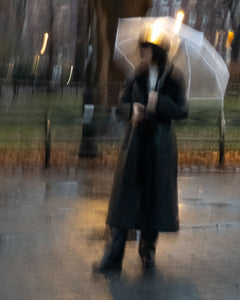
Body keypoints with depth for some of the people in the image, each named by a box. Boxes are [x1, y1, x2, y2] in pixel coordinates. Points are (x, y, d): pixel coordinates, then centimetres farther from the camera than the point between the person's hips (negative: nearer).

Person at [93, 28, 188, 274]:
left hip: (160, 144, -1)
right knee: (124, 198, -3)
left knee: (156, 196, 6)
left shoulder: (174, 77, -2)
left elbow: (182, 111, -6)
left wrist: (159, 103, -22)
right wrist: (132, 110, -18)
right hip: (135, 143, 1)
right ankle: (113, 258, -3)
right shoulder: (135, 76, 4)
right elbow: (121, 106, 4)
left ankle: (148, 249, 26)